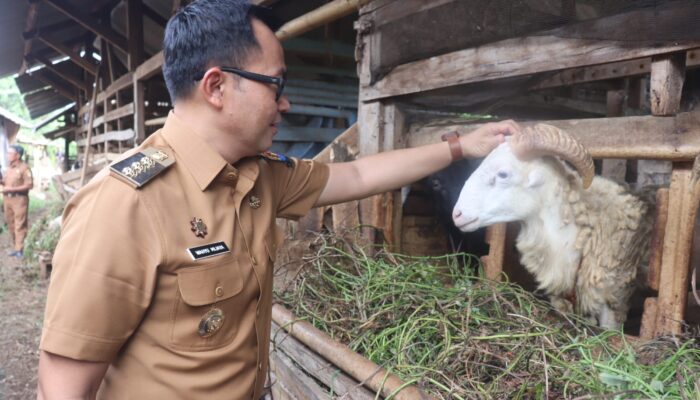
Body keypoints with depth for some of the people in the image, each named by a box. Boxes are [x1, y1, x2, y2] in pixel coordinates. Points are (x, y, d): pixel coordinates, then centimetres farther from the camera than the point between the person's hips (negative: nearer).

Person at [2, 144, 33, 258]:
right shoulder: (9, 168, 16)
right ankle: (15, 247, 16)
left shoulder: (24, 168, -7)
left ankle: (20, 249, -2)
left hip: (19, 199, -7)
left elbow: (29, 185, -14)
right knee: (11, 225, 9)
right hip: (7, 198, 7)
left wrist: (12, 189, -17)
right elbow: (6, 182, 22)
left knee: (19, 225, -6)